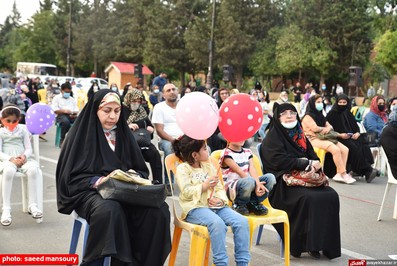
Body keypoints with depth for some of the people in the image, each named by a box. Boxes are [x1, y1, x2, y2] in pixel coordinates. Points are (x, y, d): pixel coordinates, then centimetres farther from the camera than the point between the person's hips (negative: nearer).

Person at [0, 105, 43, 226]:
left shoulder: (22, 130, 17)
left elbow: (29, 148, 11)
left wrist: (24, 156, -12)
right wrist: (11, 159, -18)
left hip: (23, 159, 2)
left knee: (33, 170, -33)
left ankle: (32, 205, -26)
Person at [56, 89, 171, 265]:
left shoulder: (123, 134, 13)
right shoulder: (81, 134, 0)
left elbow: (142, 170, 15)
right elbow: (71, 177, -4)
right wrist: (98, 181, -20)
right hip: (89, 192, -4)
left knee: (158, 210, -25)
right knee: (110, 210, -40)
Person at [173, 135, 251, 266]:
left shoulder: (208, 165, 19)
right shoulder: (182, 169, 1)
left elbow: (220, 188, 14)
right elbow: (186, 192, -10)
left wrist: (220, 199, -7)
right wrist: (205, 185, -17)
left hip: (214, 206, 6)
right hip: (195, 208, -6)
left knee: (242, 221, -18)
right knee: (217, 223, -37)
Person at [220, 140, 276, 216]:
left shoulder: (248, 152, 15)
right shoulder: (227, 153, -6)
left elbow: (252, 169, -3)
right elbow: (239, 171, -17)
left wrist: (258, 183, -23)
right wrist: (256, 184, -26)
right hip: (231, 189, -6)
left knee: (270, 177, -15)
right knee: (249, 182, -39)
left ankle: (253, 203, -1)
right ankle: (238, 204, -10)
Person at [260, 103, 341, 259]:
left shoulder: (299, 135, 19)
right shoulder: (273, 136, -3)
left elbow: (312, 155, 16)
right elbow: (279, 160, -17)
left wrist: (315, 164, -9)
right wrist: (306, 164, -16)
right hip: (282, 183, -7)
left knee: (331, 196, -16)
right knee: (309, 198, -32)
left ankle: (326, 242, -10)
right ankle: (309, 244, -20)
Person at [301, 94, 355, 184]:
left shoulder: (320, 115, 23)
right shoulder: (308, 116, -3)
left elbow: (330, 126, 17)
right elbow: (315, 128, -16)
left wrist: (328, 128, -7)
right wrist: (325, 128, 2)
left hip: (324, 138, 8)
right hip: (313, 139, -8)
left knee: (345, 149, -12)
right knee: (335, 149, -29)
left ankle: (339, 174, -18)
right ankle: (343, 174, -21)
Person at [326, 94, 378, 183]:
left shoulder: (348, 114, 21)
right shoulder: (332, 114, 5)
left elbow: (356, 126, 17)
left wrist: (357, 133, -5)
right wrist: (340, 135, -17)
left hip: (352, 137, 5)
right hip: (338, 139, -5)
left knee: (364, 146, -26)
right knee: (354, 148, -32)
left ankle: (367, 171, -35)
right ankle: (367, 171, -31)